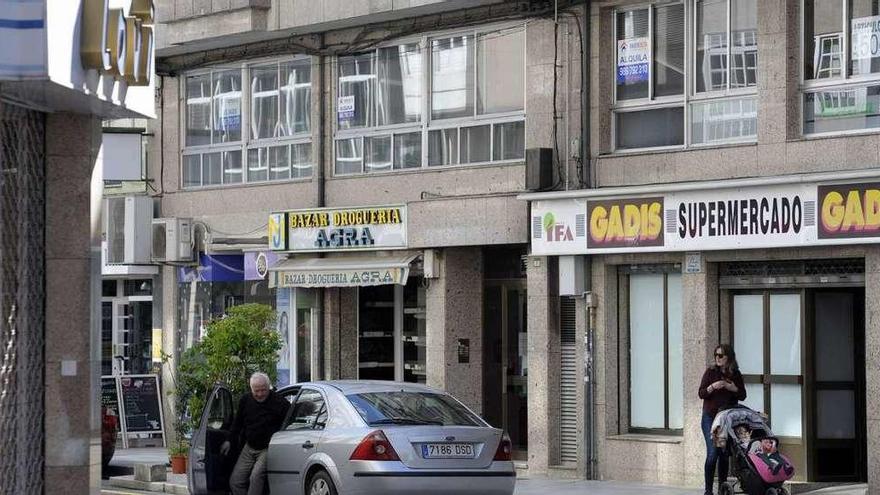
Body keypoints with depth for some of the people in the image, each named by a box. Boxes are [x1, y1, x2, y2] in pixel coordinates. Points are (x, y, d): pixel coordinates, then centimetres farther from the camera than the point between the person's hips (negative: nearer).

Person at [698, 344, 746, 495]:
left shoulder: (736, 374, 4)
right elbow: (701, 393, -3)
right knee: (712, 453, -11)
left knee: (724, 454, 7)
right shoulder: (711, 372, 0)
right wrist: (713, 387, -20)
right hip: (710, 417, -2)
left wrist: (731, 387, -14)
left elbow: (742, 396, 3)